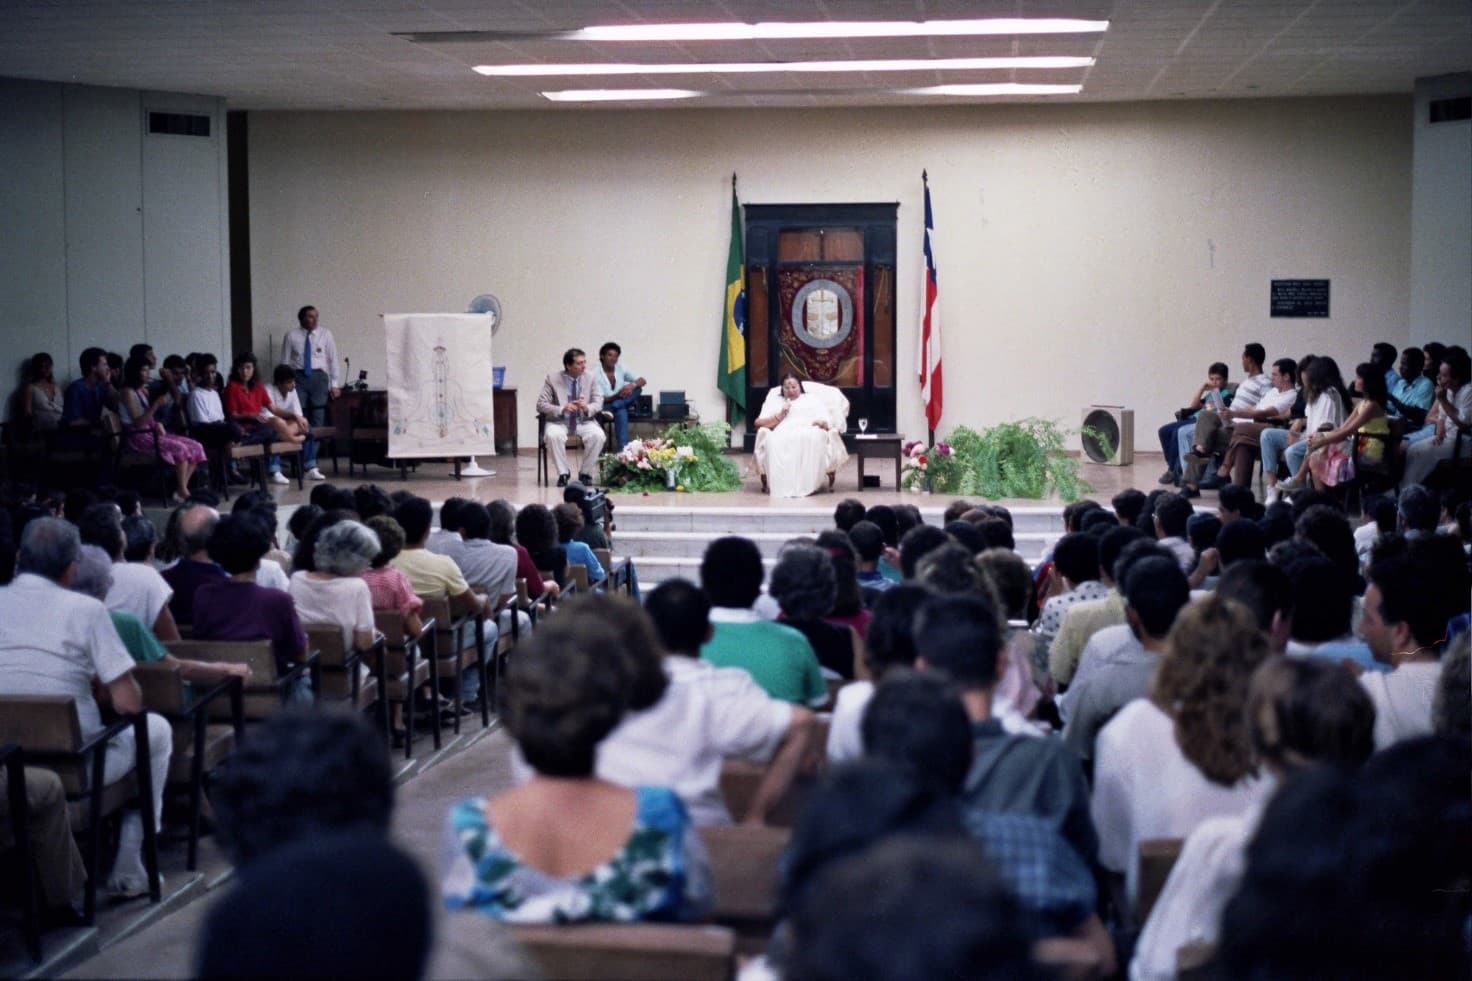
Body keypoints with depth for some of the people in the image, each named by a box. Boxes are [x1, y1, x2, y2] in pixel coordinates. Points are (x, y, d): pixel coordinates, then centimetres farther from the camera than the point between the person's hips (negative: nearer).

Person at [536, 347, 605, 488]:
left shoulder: (591, 379, 1)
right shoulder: (552, 378, -5)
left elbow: (598, 404, 0)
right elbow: (541, 405, -8)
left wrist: (587, 408, -25)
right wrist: (562, 409, -26)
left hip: (583, 421, 2)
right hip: (559, 421, -2)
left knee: (598, 435, -29)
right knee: (553, 436, -35)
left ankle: (585, 473, -10)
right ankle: (563, 473, -16)